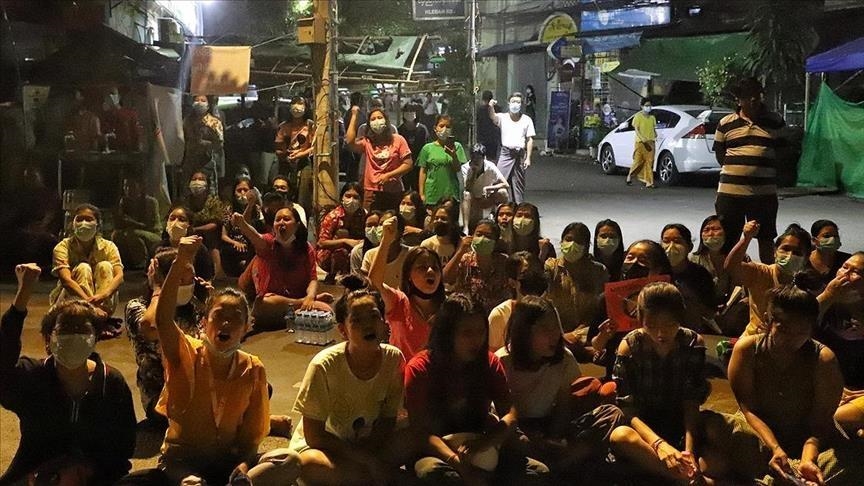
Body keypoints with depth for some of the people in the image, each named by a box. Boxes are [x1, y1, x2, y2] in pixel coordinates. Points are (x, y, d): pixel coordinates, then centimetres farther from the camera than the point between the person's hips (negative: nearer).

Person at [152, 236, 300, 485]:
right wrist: (180, 264, -41)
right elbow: (163, 319, -31)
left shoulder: (253, 369, -5)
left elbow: (252, 432, -1)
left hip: (231, 461, 3)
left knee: (291, 461, -23)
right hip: (183, 461, -3)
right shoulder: (187, 356, -10)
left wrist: (244, 465, -21)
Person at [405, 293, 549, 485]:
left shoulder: (490, 363, 2)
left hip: (482, 450, 3)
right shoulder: (419, 369, -9)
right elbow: (421, 429, -14)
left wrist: (484, 442, -27)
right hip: (436, 452, -3)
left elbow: (509, 415, -4)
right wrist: (459, 463, -31)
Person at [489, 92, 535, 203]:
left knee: (518, 185, 6)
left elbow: (530, 140, 6)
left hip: (520, 154, 1)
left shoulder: (527, 120, 8)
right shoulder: (503, 117, 5)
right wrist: (491, 107, -41)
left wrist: (528, 158, -2)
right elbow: (493, 117, -18)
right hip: (506, 153, -1)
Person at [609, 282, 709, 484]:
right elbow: (628, 409, -18)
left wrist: (689, 449, -32)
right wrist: (658, 444, -36)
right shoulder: (630, 346, -14)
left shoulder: (693, 343, -9)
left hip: (680, 426, 2)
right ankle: (692, 477, -41)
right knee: (619, 436, -37)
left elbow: (691, 403, -14)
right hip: (644, 426, -2)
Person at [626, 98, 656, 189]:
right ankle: (630, 176, 21)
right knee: (638, 161, -3)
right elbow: (636, 130, -8)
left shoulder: (652, 117, 15)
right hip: (640, 142, -4)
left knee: (649, 161, -4)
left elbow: (653, 129, 20)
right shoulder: (638, 116, -1)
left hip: (650, 142, 4)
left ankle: (648, 182, -6)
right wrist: (643, 139, -22)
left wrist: (655, 136, -2)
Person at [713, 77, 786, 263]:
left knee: (765, 238, 11)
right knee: (727, 239, 5)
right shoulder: (726, 123, 4)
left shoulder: (776, 122, 5)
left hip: (764, 192, 0)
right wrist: (736, 170, 4)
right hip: (730, 191, 0)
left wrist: (766, 172, 10)